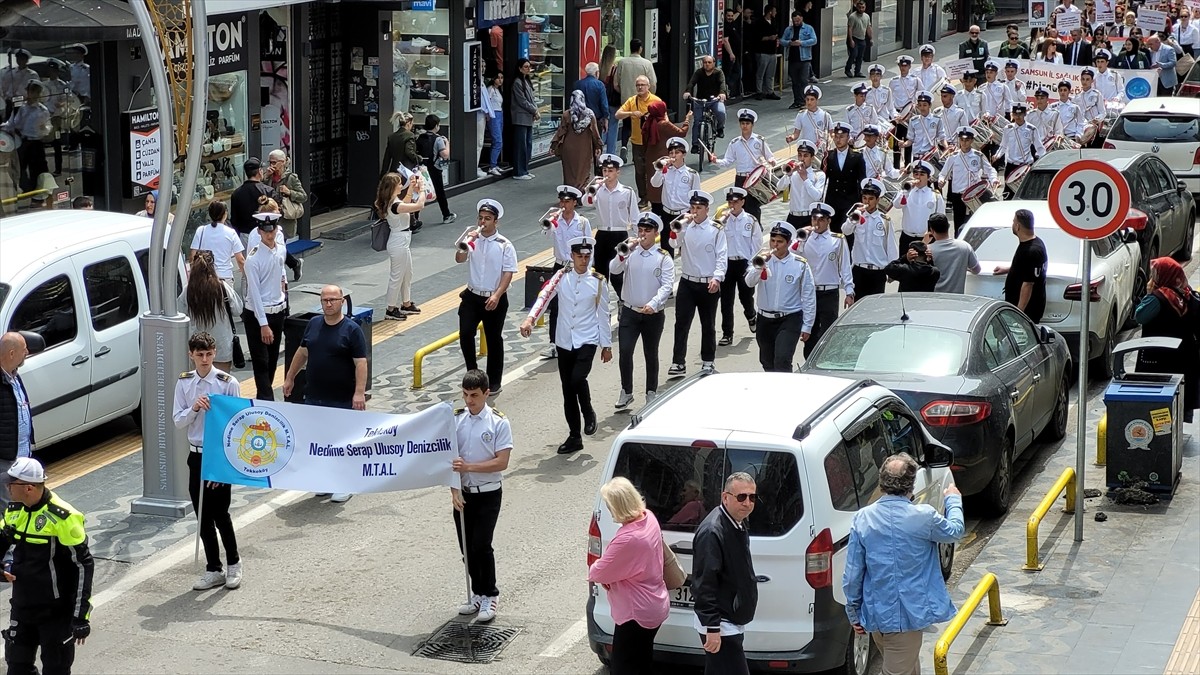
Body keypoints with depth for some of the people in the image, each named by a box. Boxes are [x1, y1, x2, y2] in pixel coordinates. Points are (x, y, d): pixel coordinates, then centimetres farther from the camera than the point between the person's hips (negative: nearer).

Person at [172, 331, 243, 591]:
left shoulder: (228, 383, -11)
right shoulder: (184, 383, 2)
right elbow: (178, 421, 3)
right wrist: (194, 408, -18)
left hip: (221, 454, -4)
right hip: (196, 455, 4)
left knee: (219, 513, -2)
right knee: (202, 516, 9)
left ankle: (233, 563, 19)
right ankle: (213, 570, 20)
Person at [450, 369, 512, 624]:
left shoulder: (499, 423, -10)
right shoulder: (455, 420, 0)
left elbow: (501, 462, -14)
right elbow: (449, 458, 1)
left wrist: (468, 467, -23)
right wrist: (454, 490, -9)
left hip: (488, 494, -4)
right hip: (463, 492, 4)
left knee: (480, 545, -9)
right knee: (466, 546, 9)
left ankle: (490, 596, 7)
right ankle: (478, 593, 25)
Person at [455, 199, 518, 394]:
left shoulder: (504, 245, -6)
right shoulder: (472, 240, 2)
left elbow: (508, 273, -9)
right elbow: (459, 259, -10)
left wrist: (497, 295, -19)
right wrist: (466, 243, -24)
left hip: (494, 300, -2)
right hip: (472, 296, 2)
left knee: (494, 340, 7)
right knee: (465, 334, -10)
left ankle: (494, 382, 17)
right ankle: (472, 373, 8)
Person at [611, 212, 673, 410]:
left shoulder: (663, 258, -3)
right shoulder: (630, 253, 3)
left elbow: (667, 285, -12)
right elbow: (615, 270, -11)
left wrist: (653, 304, -27)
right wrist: (624, 252, -25)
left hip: (653, 315, -1)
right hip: (629, 312, 1)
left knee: (651, 354, 10)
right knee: (625, 352, -9)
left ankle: (651, 393, 23)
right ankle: (626, 392, 4)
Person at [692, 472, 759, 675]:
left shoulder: (737, 525, 10)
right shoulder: (712, 531, -22)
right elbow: (704, 584, -25)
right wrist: (712, 629, -26)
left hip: (732, 623, 10)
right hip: (721, 627, -10)